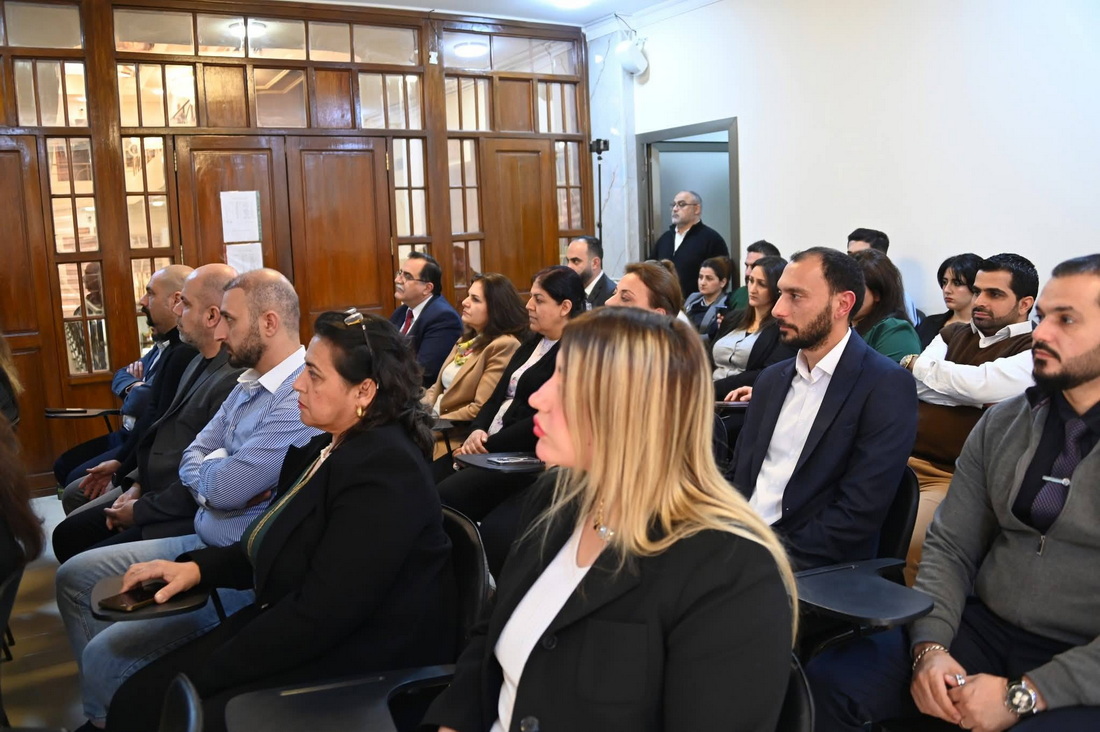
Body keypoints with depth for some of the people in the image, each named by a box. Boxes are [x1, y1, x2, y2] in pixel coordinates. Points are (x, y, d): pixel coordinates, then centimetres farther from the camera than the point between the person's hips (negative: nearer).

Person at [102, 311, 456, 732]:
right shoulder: (328, 446, 8)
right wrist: (197, 567, 2)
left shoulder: (383, 472, -23)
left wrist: (204, 674, -17)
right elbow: (276, 548, 17)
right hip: (293, 631, 9)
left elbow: (318, 616, -25)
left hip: (356, 666, -9)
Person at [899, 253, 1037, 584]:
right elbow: (916, 386, 6)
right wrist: (978, 393, -5)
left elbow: (980, 385, -15)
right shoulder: (953, 334, 19)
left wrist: (917, 365, 1)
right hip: (904, 458, 6)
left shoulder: (1033, 351, 2)